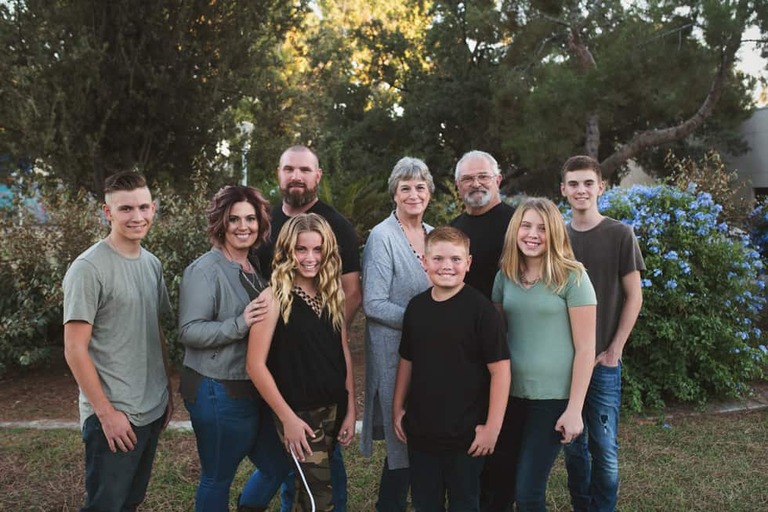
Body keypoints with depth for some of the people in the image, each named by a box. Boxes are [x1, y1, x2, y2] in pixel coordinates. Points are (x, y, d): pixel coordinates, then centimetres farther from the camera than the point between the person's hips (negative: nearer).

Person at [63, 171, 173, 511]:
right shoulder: (88, 268, -15)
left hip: (152, 410, 7)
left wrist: (167, 392, 13)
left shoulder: (152, 263, 7)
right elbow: (75, 350, -16)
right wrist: (106, 413, -16)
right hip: (113, 415, -7)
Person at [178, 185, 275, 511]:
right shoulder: (205, 270, -15)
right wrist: (239, 324, -32)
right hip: (218, 392, -8)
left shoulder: (256, 265, 9)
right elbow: (188, 331, -23)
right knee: (217, 478, 9)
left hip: (255, 388, 8)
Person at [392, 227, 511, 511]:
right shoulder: (416, 306, 2)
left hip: (466, 434, -4)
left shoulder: (480, 309, -13)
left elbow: (500, 368, -13)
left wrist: (492, 427, -14)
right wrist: (398, 408, 12)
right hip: (420, 431, 5)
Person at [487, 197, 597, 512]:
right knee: (498, 483, 14)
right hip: (510, 393, 5)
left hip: (552, 398, -5)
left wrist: (574, 409, -12)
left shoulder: (571, 277, -9)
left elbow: (585, 348, -10)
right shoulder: (506, 275, 5)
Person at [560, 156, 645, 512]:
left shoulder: (620, 235, -3)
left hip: (602, 361, -2)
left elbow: (634, 297, -3)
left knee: (604, 448, 2)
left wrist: (613, 350, -7)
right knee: (572, 445, 12)